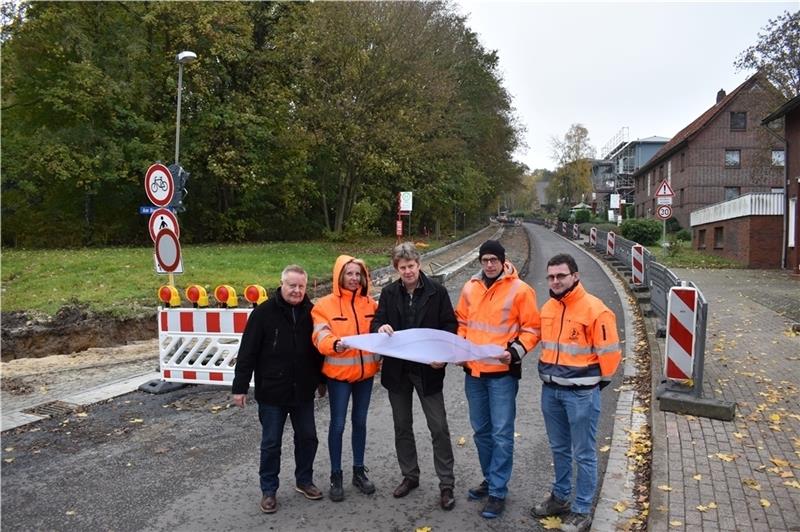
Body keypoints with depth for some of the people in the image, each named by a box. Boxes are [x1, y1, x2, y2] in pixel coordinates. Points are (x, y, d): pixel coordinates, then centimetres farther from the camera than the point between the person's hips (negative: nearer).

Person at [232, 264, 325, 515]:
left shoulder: (311, 312, 1)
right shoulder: (263, 312, -11)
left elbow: (318, 348, 10)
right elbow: (247, 351, -10)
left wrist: (321, 380, 16)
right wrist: (240, 386, -10)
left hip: (303, 391, 4)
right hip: (272, 391, -3)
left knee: (307, 437, 14)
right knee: (271, 442, 8)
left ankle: (304, 480, 34)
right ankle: (268, 490, 25)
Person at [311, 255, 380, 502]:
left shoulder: (370, 303, 3)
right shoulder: (325, 305, -9)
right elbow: (321, 337, -19)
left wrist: (380, 360, -5)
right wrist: (336, 344, -37)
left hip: (365, 371, 4)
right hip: (338, 373, -3)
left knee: (360, 422, 15)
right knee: (338, 424, 5)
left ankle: (359, 471, 29)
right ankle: (336, 476, 20)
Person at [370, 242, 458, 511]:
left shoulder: (436, 291, -6)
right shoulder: (389, 293, 3)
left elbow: (450, 325, -4)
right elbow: (377, 322, 3)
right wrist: (380, 328, -21)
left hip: (428, 369, -3)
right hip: (397, 369, 4)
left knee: (438, 427, 1)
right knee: (402, 425, 15)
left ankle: (446, 484, 14)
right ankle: (409, 476, 32)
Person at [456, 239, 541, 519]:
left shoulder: (520, 290, -9)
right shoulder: (470, 288, 5)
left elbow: (532, 328, -6)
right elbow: (462, 322, 16)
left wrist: (515, 351, -19)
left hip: (502, 373, -5)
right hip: (473, 371, 6)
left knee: (501, 434, 0)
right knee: (481, 430, 17)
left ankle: (498, 492, 13)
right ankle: (491, 479, 35)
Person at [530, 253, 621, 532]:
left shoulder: (594, 309, -16)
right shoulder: (548, 308, 6)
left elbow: (609, 352, -11)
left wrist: (597, 382, -2)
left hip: (581, 392, -6)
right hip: (550, 389, 7)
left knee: (583, 454, 6)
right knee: (559, 449, 20)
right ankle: (560, 497, 36)